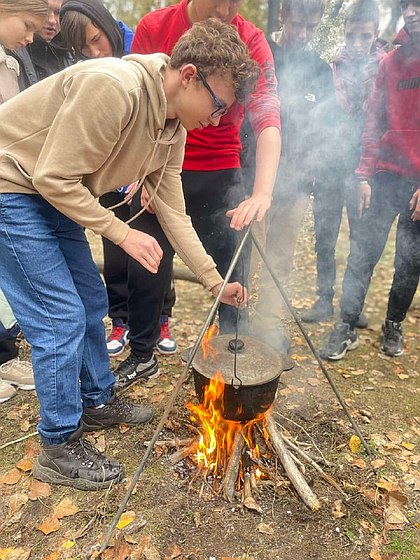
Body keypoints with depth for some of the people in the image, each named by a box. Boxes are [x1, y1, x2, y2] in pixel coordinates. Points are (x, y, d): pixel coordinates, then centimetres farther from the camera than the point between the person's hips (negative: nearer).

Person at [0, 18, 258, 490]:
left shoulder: (173, 129, -1)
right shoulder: (111, 86, -28)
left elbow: (172, 213, 2)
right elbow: (54, 178, -26)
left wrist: (215, 282, 1)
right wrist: (122, 233, -21)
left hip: (53, 196, 9)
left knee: (91, 301, 12)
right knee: (62, 317, -9)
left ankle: (97, 403, 32)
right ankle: (59, 450, 10)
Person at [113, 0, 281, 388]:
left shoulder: (252, 42, -7)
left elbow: (268, 119, -20)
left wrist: (262, 193, -35)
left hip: (220, 175, -1)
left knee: (231, 275, 2)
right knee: (146, 269, 8)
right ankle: (142, 356, 30)